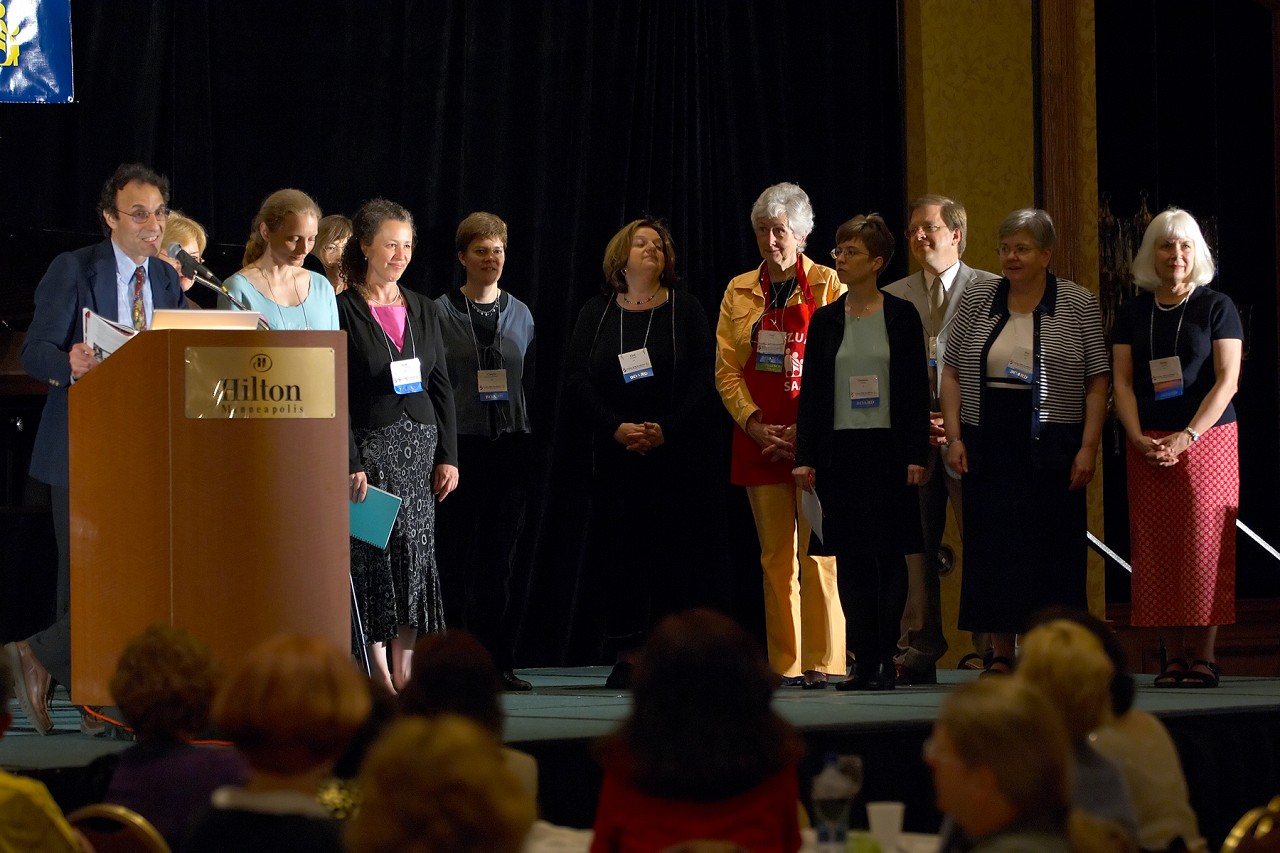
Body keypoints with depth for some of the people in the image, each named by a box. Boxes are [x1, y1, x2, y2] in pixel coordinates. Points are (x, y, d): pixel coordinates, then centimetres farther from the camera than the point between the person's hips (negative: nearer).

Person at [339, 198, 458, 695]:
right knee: (378, 555, -7)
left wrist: (448, 457, 6)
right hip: (372, 445, -5)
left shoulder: (422, 310, 14)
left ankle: (402, 675, 3)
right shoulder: (343, 310, -3)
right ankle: (382, 677, -4)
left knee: (416, 554, 0)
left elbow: (442, 387, 14)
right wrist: (351, 464, -15)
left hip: (422, 444, 5)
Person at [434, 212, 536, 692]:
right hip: (461, 444, -3)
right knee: (455, 555, -3)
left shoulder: (520, 314, 13)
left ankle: (499, 663, 7)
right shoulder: (440, 312, 1)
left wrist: (522, 433, 8)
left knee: (501, 556, 4)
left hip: (510, 447, 3)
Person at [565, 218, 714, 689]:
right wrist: (616, 427, -11)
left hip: (674, 450, -1)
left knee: (669, 549, -4)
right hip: (614, 452, 1)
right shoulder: (596, 312, 10)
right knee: (616, 548, -3)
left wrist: (666, 429, -13)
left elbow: (702, 377, -1)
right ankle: (627, 655, 0)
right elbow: (577, 377, 2)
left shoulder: (685, 310, 7)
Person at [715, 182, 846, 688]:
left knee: (817, 553, -8)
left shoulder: (828, 286, 1)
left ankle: (823, 665, -5)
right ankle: (784, 666, 6)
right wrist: (754, 424, -6)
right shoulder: (739, 292, 12)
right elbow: (726, 370, 8)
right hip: (759, 436, 4)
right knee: (775, 556, 4)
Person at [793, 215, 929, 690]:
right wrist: (804, 457, 1)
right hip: (840, 450, 3)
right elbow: (810, 391, 8)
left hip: (888, 450, -3)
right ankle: (864, 663, 5)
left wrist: (917, 454, -7)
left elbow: (917, 388, 0)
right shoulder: (824, 321, 9)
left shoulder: (900, 316, 1)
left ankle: (887, 659, 2)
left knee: (889, 556, -2)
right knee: (850, 559, 2)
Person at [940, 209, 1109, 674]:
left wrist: (1088, 447, -9)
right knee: (992, 547, 1)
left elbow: (1097, 381, -1)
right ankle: (1001, 656, 6)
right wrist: (954, 435, 0)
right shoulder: (977, 298, 8)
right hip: (989, 443, 2)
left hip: (1051, 444, -2)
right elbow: (952, 372, 9)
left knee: (1052, 547, -2)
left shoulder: (1078, 304, 0)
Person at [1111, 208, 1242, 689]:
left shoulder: (1217, 308, 2)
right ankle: (1173, 655, 2)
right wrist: (1138, 438, -9)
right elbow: (1122, 381, 7)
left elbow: (1227, 380, -5)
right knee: (1156, 550, -1)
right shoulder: (1133, 314, 11)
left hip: (1207, 440, -3)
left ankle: (1203, 656, -4)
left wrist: (1187, 436, -15)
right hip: (1148, 447, 3)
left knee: (1203, 546, -7)